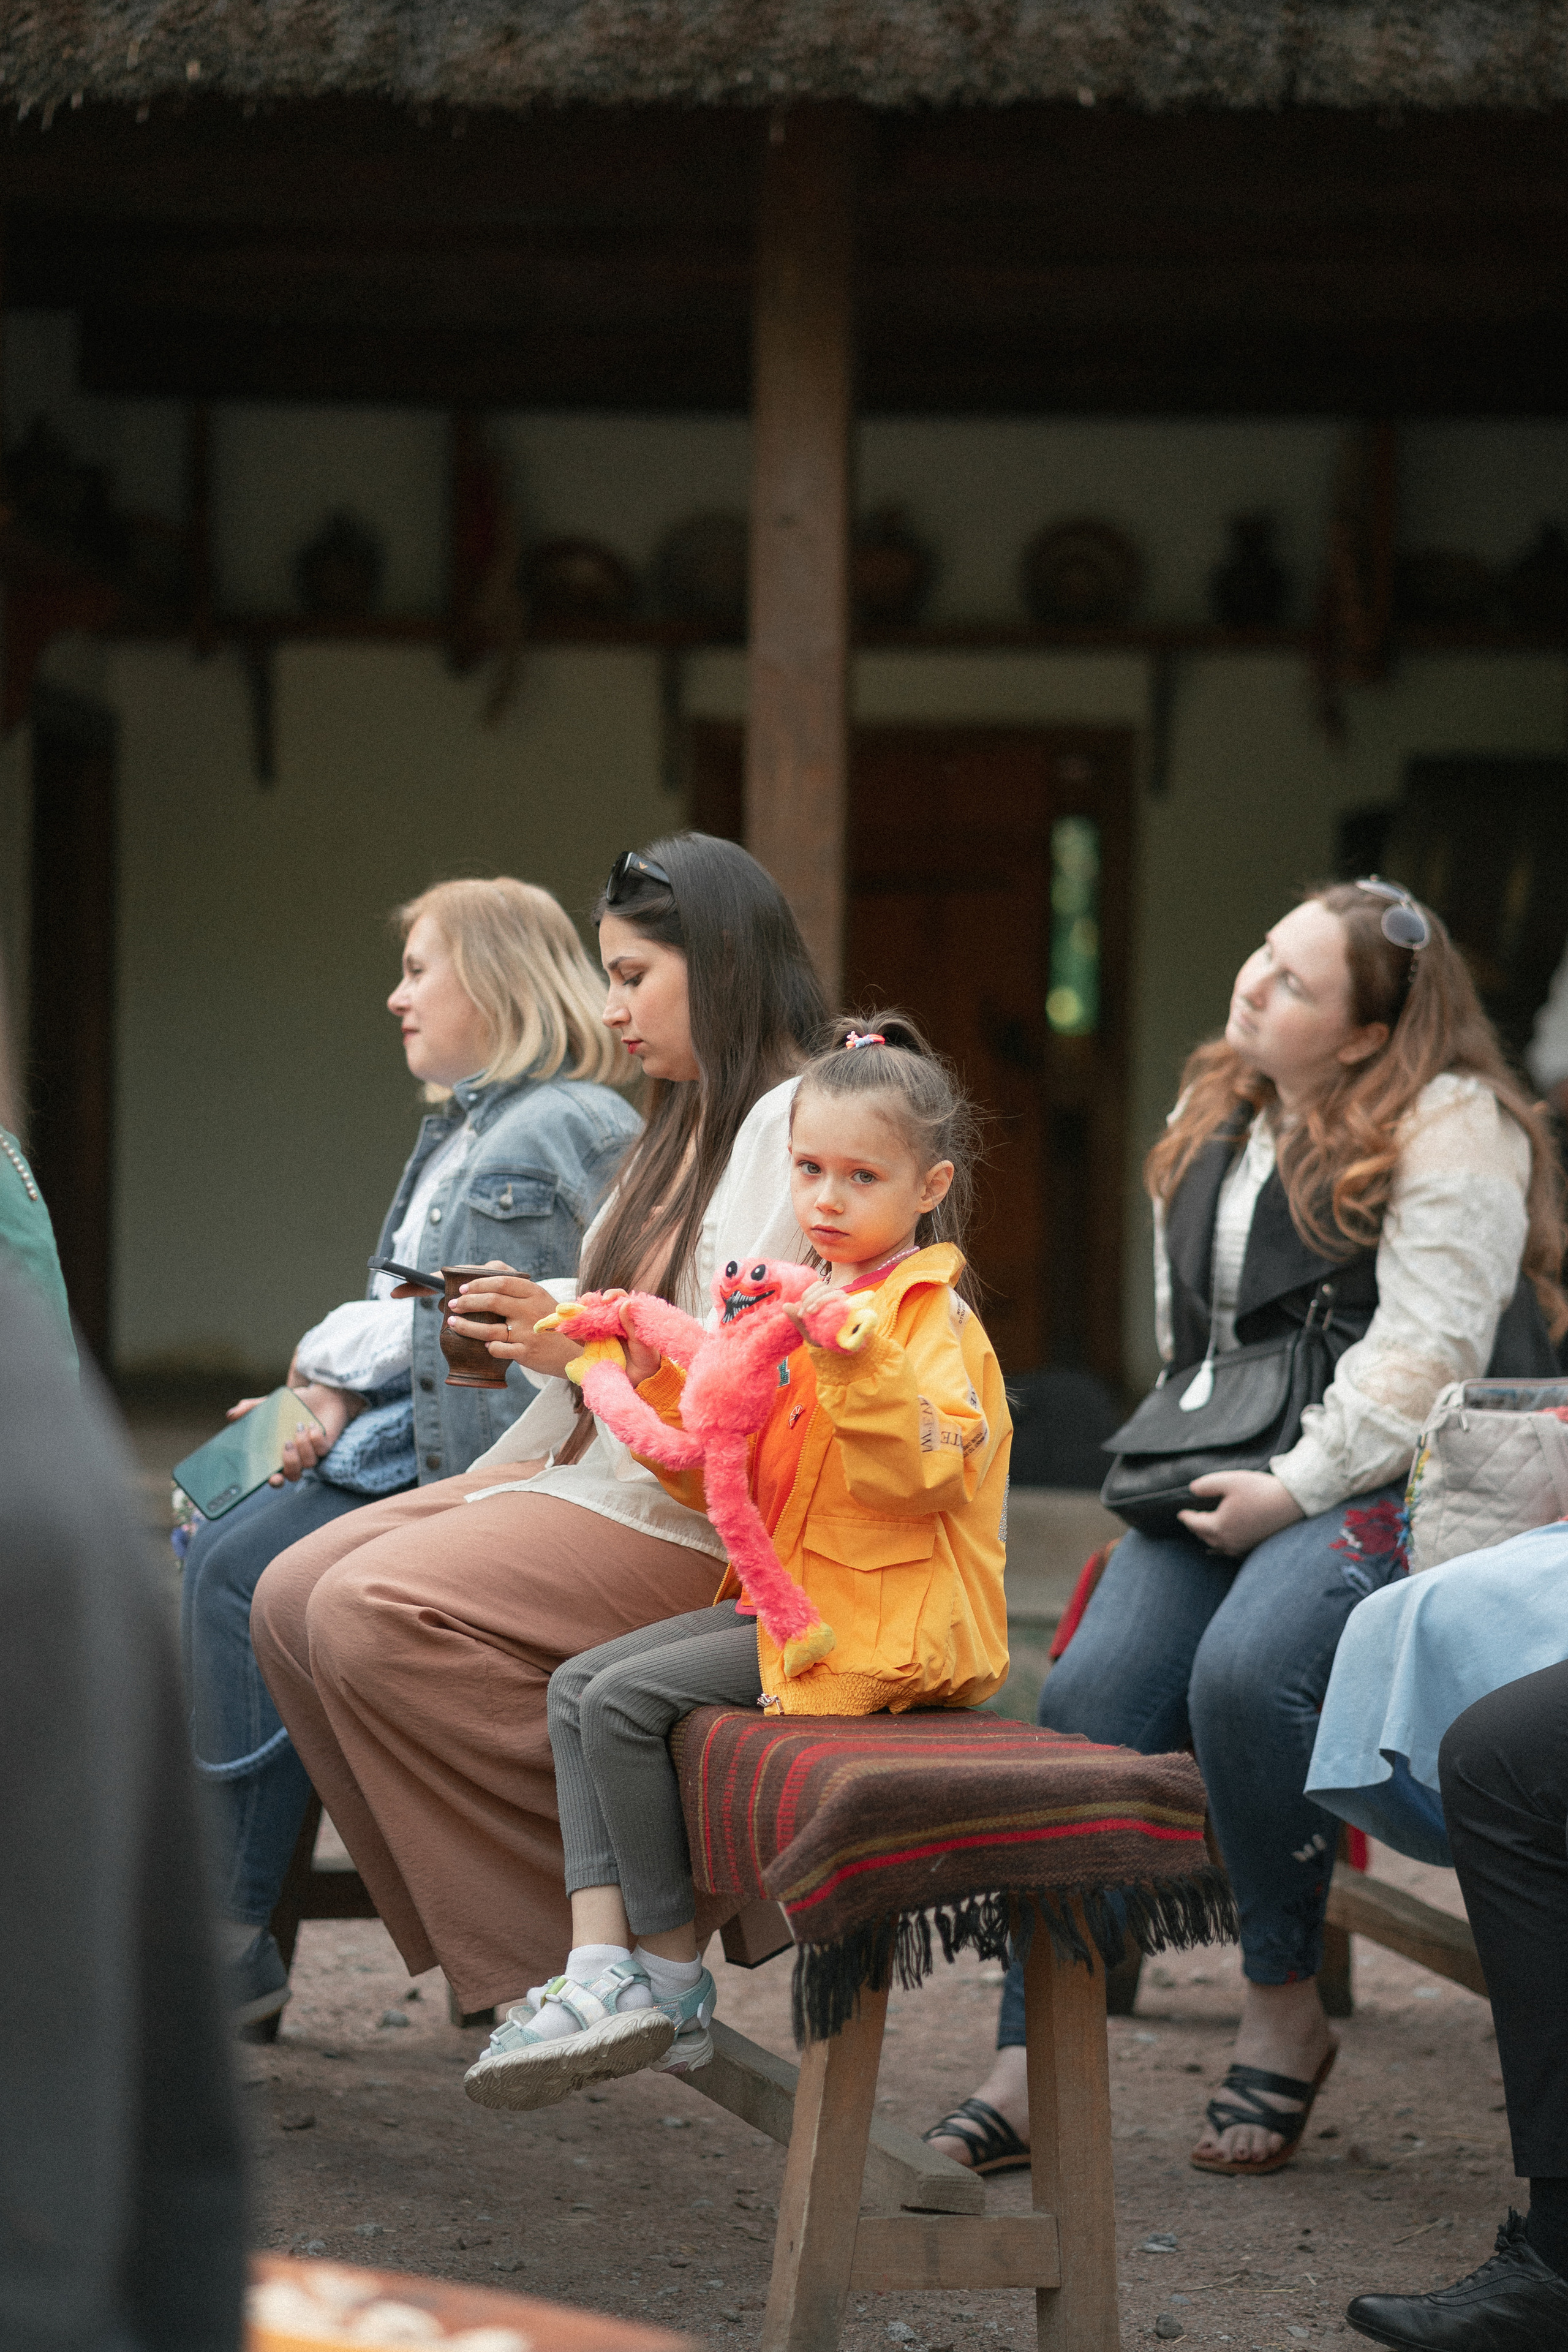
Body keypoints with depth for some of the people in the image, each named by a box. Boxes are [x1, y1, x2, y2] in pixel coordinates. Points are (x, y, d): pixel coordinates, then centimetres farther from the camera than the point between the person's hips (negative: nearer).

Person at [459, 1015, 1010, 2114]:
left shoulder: (932, 1316, -8)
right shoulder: (799, 1304, 18)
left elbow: (921, 1469, -24)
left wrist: (848, 1356, -32)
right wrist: (659, 1372, 6)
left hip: (881, 1620, -9)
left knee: (625, 1698, -18)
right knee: (576, 1685, -3)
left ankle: (676, 1983, -7)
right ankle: (604, 1969, -13)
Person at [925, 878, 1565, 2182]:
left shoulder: (1449, 1127, -7)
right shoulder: (1216, 1119, 18)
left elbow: (1425, 1349, -14)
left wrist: (1296, 1490, -17)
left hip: (1387, 1484, -7)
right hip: (1234, 1479, 7)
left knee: (1245, 1672, -32)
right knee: (1092, 1690, -16)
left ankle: (1285, 2013, -12)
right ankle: (1032, 2061, -18)